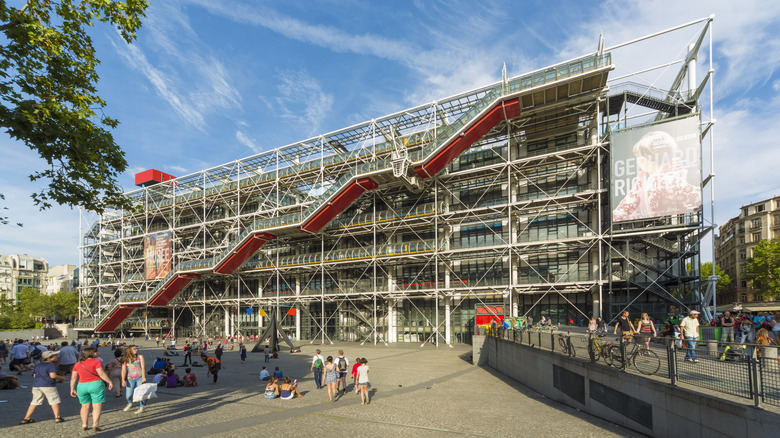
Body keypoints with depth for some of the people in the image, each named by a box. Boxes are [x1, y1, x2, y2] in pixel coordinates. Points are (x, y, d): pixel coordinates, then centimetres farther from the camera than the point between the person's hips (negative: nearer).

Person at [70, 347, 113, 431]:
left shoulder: (77, 364, 9)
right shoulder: (96, 362, -9)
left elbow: (73, 378, 10)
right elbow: (102, 374, -16)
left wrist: (72, 389, 18)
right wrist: (110, 382, -7)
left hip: (82, 386, 5)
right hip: (96, 384, -5)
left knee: (85, 406, 18)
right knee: (97, 406, -1)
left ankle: (84, 425, 19)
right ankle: (95, 424, -11)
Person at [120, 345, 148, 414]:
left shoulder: (140, 357, 6)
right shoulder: (126, 360, 10)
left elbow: (143, 367, -1)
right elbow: (124, 370, 5)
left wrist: (143, 377, -12)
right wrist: (123, 380, -6)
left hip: (140, 377, -2)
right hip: (130, 379, 2)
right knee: (128, 395, 0)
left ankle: (142, 407, 9)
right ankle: (130, 403, 34)